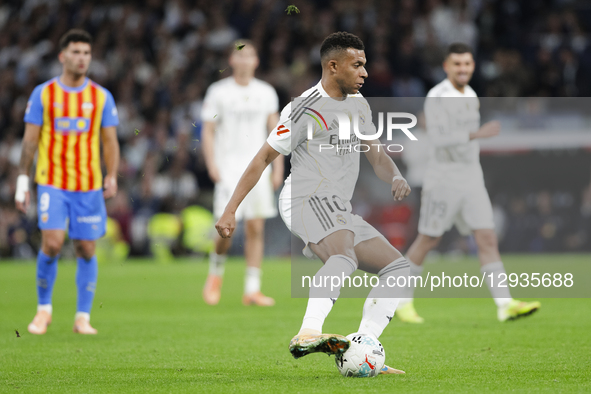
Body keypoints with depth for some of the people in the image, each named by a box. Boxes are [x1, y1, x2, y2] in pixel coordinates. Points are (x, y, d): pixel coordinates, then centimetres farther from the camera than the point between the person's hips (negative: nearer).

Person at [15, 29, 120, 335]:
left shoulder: (102, 97, 7)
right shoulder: (43, 94, 3)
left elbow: (110, 141, 7)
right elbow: (30, 140, 4)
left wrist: (112, 177, -7)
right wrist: (22, 182, 0)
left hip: (89, 186, 2)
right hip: (52, 183, -2)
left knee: (86, 249, 0)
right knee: (52, 243, -14)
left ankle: (83, 318, 9)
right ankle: (44, 309, 5)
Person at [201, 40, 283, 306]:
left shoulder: (266, 93, 10)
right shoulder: (218, 92, 1)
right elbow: (208, 131, 1)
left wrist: (278, 168, 6)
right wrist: (212, 164, -11)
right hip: (228, 166, -3)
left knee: (256, 228, -2)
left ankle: (252, 289, 2)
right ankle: (216, 272, 14)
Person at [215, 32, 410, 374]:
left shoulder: (360, 105, 17)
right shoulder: (305, 109, -8)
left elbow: (376, 155, 24)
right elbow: (263, 159, -5)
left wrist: (396, 178, -1)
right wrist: (230, 212, -7)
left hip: (340, 213, 9)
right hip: (305, 201, -9)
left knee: (399, 267, 0)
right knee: (345, 255, -36)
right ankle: (308, 334, -53)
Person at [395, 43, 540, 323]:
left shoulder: (470, 95, 12)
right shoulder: (436, 97, -14)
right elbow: (438, 139, -25)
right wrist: (478, 133, -31)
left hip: (471, 177, 7)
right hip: (443, 177, -7)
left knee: (488, 239, -4)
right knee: (428, 241, 3)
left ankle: (505, 305, -10)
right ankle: (402, 300, 19)